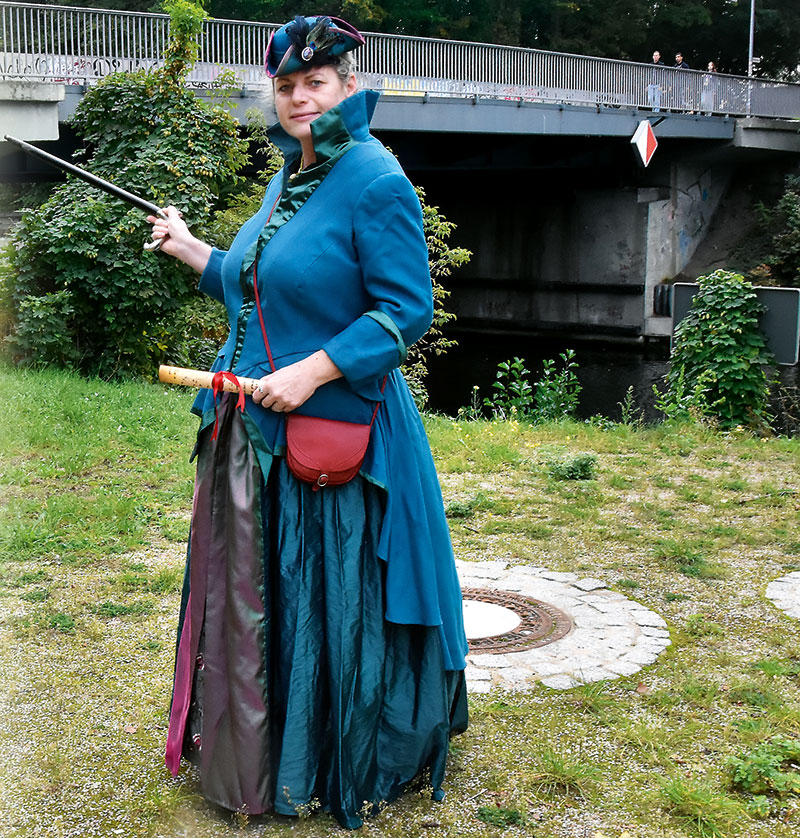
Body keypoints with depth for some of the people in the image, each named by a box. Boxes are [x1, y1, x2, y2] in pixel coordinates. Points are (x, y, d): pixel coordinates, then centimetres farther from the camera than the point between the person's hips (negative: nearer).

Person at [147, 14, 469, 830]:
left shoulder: (375, 181, -12)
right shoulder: (286, 181, 14)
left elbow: (405, 309, -17)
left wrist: (312, 372, -23)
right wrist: (190, 249, 25)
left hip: (333, 428, -8)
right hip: (252, 430, 9)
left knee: (330, 602, 3)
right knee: (249, 601, 17)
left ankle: (342, 770, 25)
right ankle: (250, 761, 36)